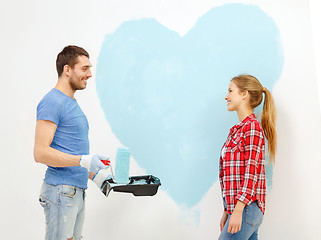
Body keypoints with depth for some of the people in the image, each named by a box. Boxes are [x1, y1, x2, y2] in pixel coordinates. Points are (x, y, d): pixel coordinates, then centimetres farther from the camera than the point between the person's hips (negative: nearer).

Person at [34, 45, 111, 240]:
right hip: (61, 191, -9)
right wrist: (84, 161, -23)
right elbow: (41, 153, -19)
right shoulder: (52, 102, -12)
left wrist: (94, 174, 15)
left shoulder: (72, 103, 17)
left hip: (77, 191, 9)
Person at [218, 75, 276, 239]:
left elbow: (251, 172, -17)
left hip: (246, 209, -8)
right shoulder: (237, 129, 16)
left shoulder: (252, 127, -10)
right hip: (237, 208, 8)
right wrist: (227, 211, 17)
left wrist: (238, 211, -20)